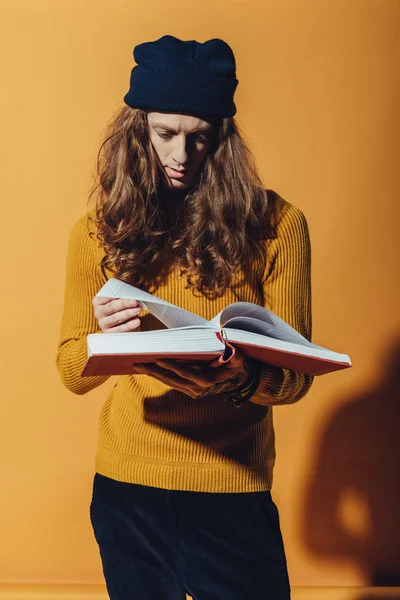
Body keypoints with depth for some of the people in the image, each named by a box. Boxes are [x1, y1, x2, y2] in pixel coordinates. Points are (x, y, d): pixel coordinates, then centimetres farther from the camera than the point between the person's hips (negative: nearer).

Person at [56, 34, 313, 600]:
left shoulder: (274, 225, -8)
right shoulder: (97, 232, -2)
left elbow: (295, 375, -8)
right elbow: (71, 372, 0)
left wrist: (240, 379, -30)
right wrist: (104, 341, -22)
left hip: (234, 492, -2)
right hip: (125, 486, 2)